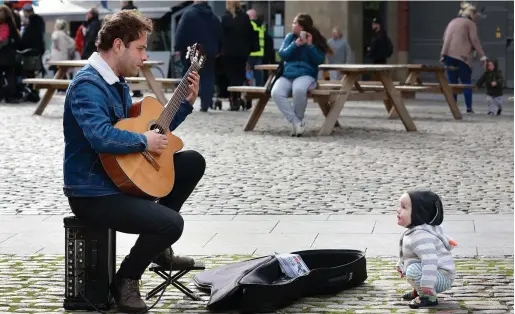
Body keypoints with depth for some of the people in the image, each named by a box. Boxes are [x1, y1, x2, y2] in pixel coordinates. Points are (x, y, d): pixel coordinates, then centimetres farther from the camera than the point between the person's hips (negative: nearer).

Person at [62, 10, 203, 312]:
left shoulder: (118, 83, 12)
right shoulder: (88, 85, -20)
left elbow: (153, 129, 21)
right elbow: (101, 137, -37)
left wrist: (187, 103, 14)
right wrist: (144, 142, -22)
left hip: (122, 176, 10)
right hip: (93, 193, -10)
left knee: (193, 162, 12)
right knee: (171, 223, -25)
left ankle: (159, 247, 17)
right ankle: (125, 280, 0)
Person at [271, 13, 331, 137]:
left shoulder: (316, 40, 4)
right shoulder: (290, 37, 13)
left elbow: (320, 60, -5)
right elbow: (282, 55, 3)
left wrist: (310, 45, -14)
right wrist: (295, 45, -9)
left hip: (306, 74, -3)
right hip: (287, 74, 3)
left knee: (298, 90, -40)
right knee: (276, 93, -30)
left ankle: (299, 119, -16)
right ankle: (296, 122, -26)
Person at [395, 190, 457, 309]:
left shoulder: (420, 236, -28)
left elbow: (430, 259, -39)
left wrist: (427, 284, -44)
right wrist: (401, 264, 36)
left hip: (443, 276, -11)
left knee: (413, 270, -35)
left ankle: (429, 298, -16)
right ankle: (418, 290, 24)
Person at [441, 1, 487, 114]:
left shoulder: (453, 22, 20)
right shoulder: (470, 23, 2)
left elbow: (444, 37, 18)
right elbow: (474, 40, -8)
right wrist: (483, 56, -9)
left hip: (448, 55, 5)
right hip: (462, 56, -5)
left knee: (452, 82, 7)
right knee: (466, 82, 3)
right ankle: (469, 108, -2)